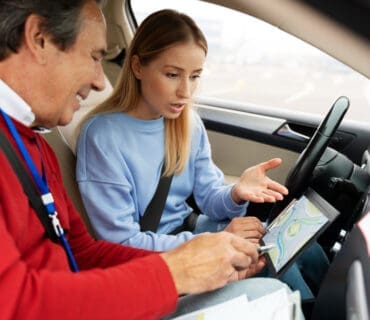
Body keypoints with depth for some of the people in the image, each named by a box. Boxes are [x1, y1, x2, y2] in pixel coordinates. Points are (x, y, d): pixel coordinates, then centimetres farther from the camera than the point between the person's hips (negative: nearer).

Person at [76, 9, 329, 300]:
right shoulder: (102, 136, -22)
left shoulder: (189, 123, -1)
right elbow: (122, 243, -22)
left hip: (192, 230, 6)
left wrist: (236, 195, -23)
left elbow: (208, 196, 1)